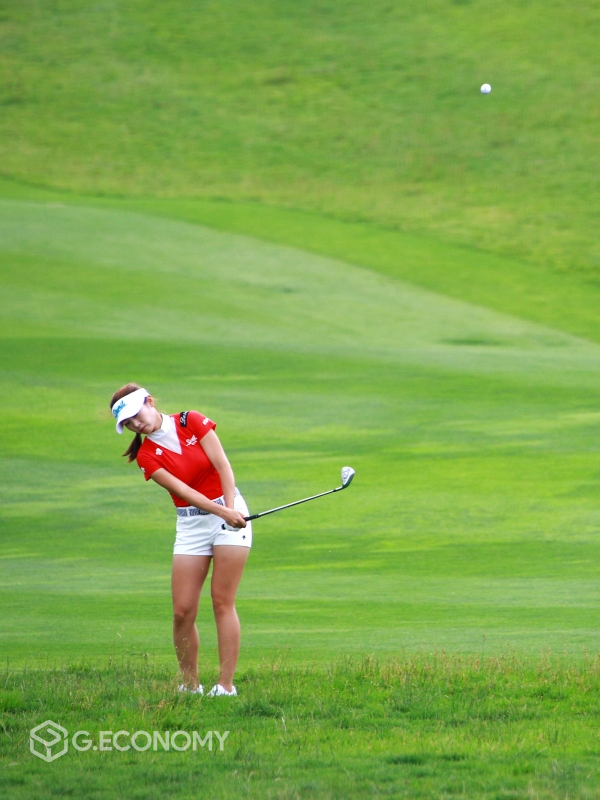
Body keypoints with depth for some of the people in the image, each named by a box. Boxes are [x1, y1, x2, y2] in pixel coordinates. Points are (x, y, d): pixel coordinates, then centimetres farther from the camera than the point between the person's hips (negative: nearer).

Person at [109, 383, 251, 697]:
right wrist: (222, 512, -26)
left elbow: (222, 465, -8)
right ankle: (190, 684, 5)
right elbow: (183, 491, -13)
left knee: (223, 601, -8)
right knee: (183, 610, -7)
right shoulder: (147, 456, -3)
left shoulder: (192, 421, -4)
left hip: (230, 510, -2)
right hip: (191, 523, 2)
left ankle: (226, 684, -7)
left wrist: (231, 508, -21)